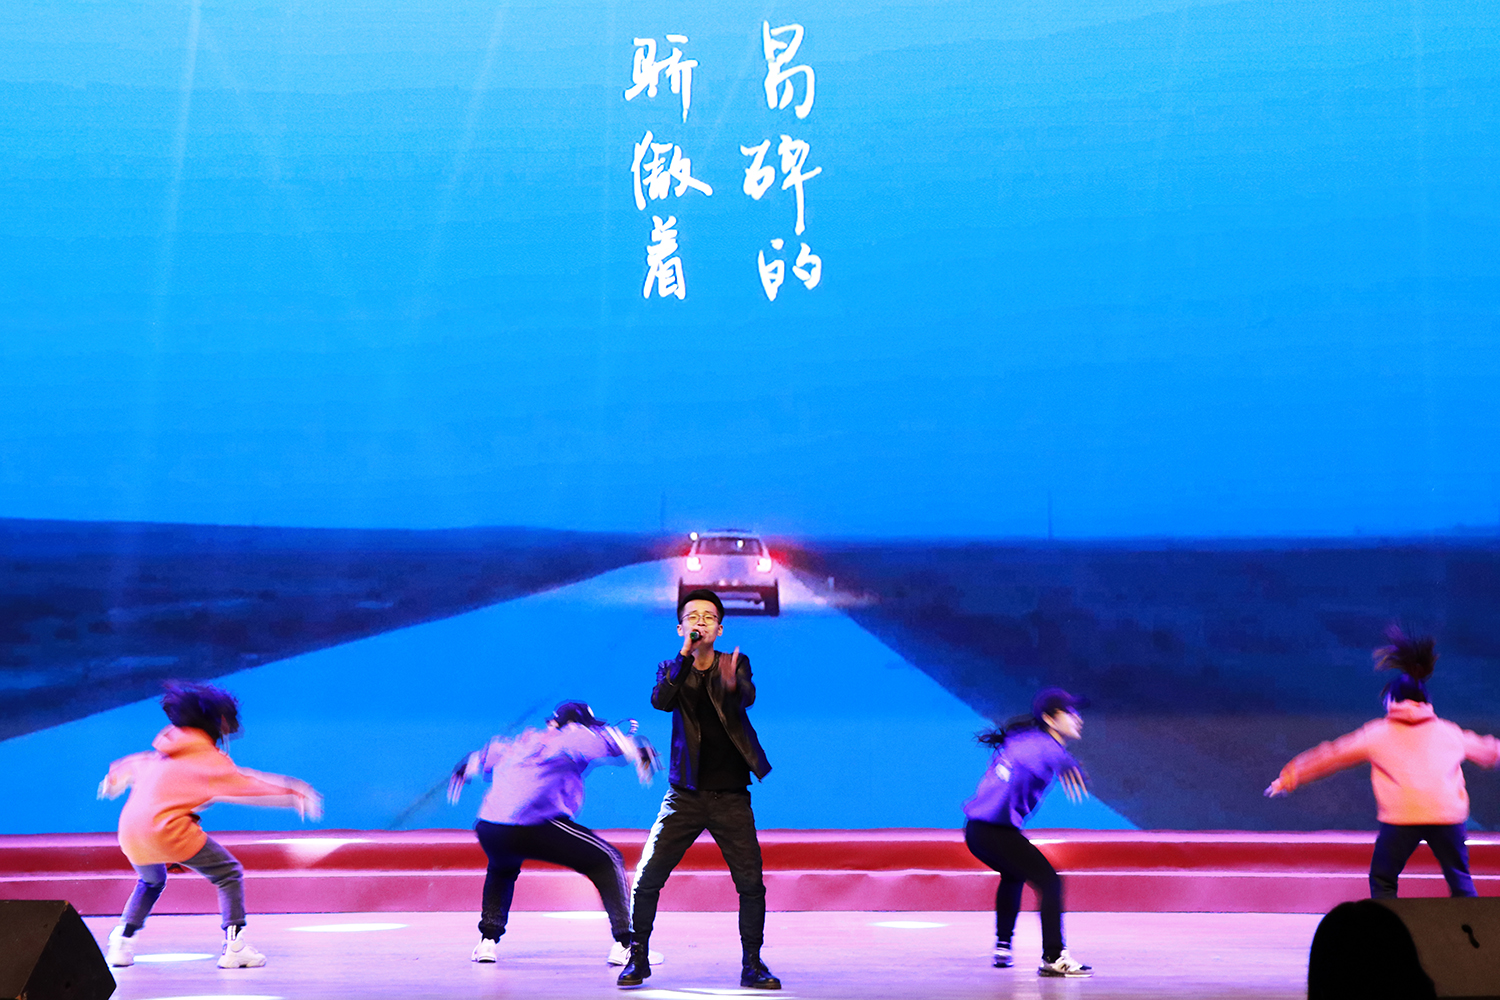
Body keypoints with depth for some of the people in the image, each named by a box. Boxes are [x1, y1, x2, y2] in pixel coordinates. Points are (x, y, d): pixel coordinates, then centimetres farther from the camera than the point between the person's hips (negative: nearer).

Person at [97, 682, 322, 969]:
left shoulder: (164, 753, 19)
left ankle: (121, 944, 24)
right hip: (169, 828, -8)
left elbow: (135, 764, 37)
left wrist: (116, 777, 59)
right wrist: (294, 795, 3)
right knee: (229, 874, 4)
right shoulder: (209, 758, -3)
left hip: (129, 829, 8)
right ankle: (234, 947, -3)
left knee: (151, 882, 35)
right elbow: (246, 786, -4)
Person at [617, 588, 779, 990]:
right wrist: (686, 655, -26)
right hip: (685, 795, 0)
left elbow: (748, 697, -20)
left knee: (751, 884, -5)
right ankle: (638, 957, 13)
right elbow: (660, 700, -17)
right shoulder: (672, 668, 4)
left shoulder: (737, 664, 2)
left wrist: (733, 684, -43)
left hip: (731, 796, 0)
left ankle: (752, 964, 11)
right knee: (647, 878, -5)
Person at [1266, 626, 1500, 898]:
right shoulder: (1449, 732, 22)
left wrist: (1289, 777, 27)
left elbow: (1331, 755, 20)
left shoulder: (1378, 734, 16)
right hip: (1448, 814, 2)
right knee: (1459, 880, 18)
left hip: (1400, 816, -2)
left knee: (1382, 882, 13)